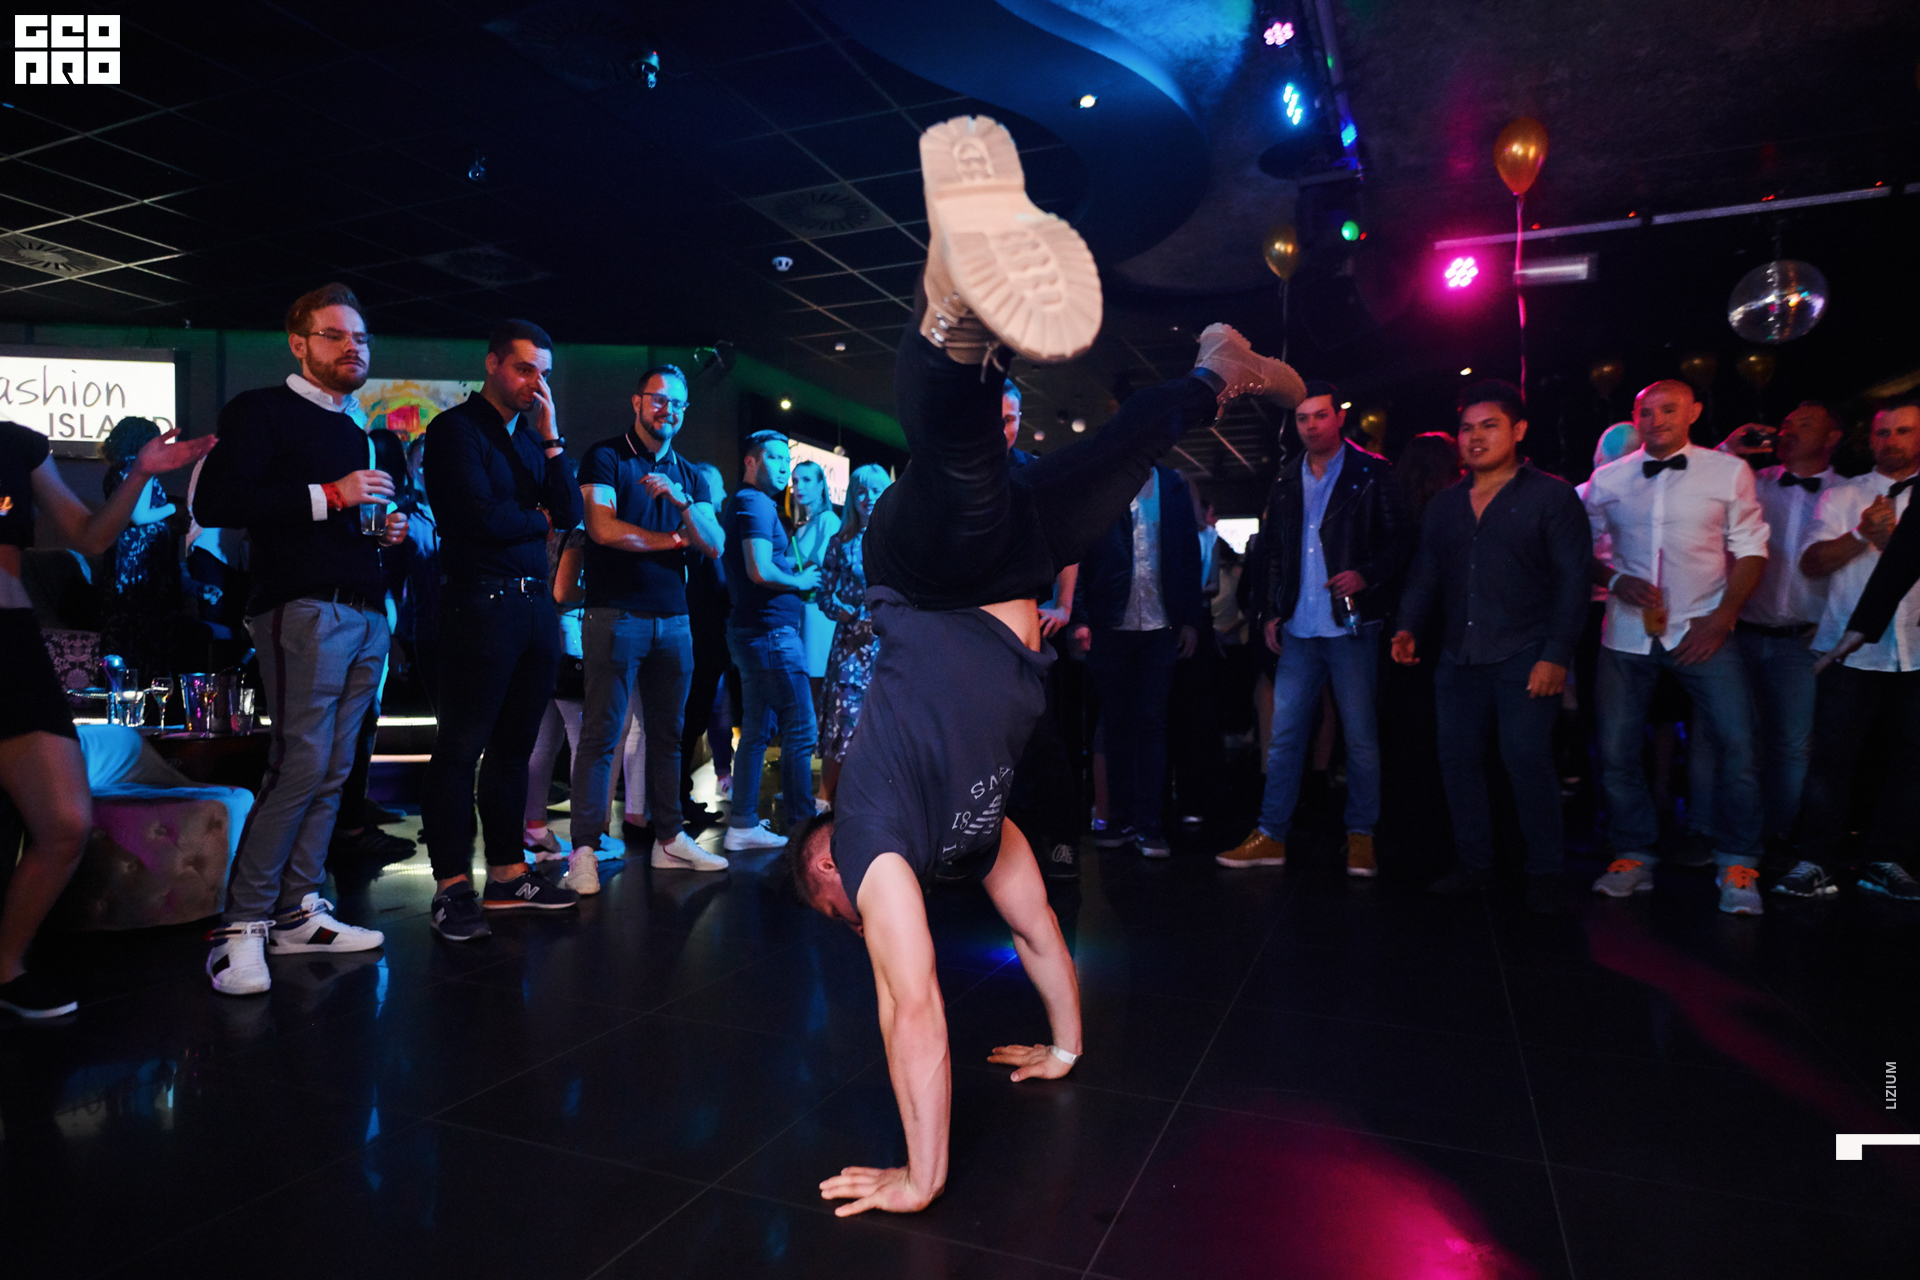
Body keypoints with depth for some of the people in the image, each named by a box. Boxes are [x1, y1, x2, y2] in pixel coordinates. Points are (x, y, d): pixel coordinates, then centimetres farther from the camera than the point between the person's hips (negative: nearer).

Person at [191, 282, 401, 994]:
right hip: (304, 609, -7)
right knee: (300, 765, -12)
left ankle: (296, 914, 14)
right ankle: (242, 924, -1)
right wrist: (328, 496, -15)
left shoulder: (361, 431, 24)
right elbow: (213, 504, -11)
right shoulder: (261, 412, 2)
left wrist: (393, 527, 11)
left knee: (332, 773, 6)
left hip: (367, 615, 7)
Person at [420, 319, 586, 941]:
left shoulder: (532, 438, 18)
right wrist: (538, 520, 3)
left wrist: (551, 437, 1)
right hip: (481, 604, -7)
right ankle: (453, 888, 3)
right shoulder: (455, 429, -3)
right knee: (460, 749, -3)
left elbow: (571, 514, 7)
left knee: (513, 746, 11)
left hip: (536, 604, 7)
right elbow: (482, 517, -15)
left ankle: (507, 875, 20)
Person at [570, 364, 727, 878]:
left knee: (667, 734, 10)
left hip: (674, 619, 5)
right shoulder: (605, 458, 1)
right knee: (601, 734, -5)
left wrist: (681, 502, -12)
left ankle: (669, 839, 18)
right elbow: (604, 528, -13)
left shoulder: (687, 474, 16)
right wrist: (674, 538, -4)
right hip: (617, 616, -5)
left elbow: (714, 546, 6)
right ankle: (584, 849, -1)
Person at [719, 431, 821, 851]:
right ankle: (803, 828, 2)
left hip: (752, 633, 10)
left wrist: (793, 567, 11)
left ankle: (743, 826, 18)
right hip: (771, 631, -10)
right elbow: (761, 572, -24)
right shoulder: (755, 503, -13)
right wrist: (802, 582, -9)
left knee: (755, 731, 12)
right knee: (800, 732, -4)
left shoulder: (742, 503, 19)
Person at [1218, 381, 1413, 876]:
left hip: (1351, 627, -4)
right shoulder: (1286, 482, 14)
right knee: (1283, 735, 4)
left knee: (1361, 735, 4)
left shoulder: (1371, 473, 1)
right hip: (1299, 630, 4)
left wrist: (1366, 575, -18)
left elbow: (1401, 541, -1)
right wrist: (1271, 611, 11)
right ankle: (1271, 836, 12)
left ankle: (1360, 836, 17)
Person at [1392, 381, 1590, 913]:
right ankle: (1473, 861, 19)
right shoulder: (1444, 505, 15)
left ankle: (1544, 871, 7)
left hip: (1525, 656, -5)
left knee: (1527, 759, -8)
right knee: (1457, 757, 6)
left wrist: (1556, 654, -12)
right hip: (1460, 658, 5)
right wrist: (1409, 626, -3)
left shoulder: (1551, 495, 0)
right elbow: (1425, 573, 15)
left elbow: (1573, 580, -5)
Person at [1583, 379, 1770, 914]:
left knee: (1736, 744, -9)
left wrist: (1722, 618, -9)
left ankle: (1737, 865, 7)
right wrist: (1616, 580, -9)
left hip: (1701, 630, -1)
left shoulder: (1729, 471, 2)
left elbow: (1750, 550, 1)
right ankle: (1633, 856, 17)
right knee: (1616, 747, 2)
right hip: (1628, 633, 2)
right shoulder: (1607, 480, 6)